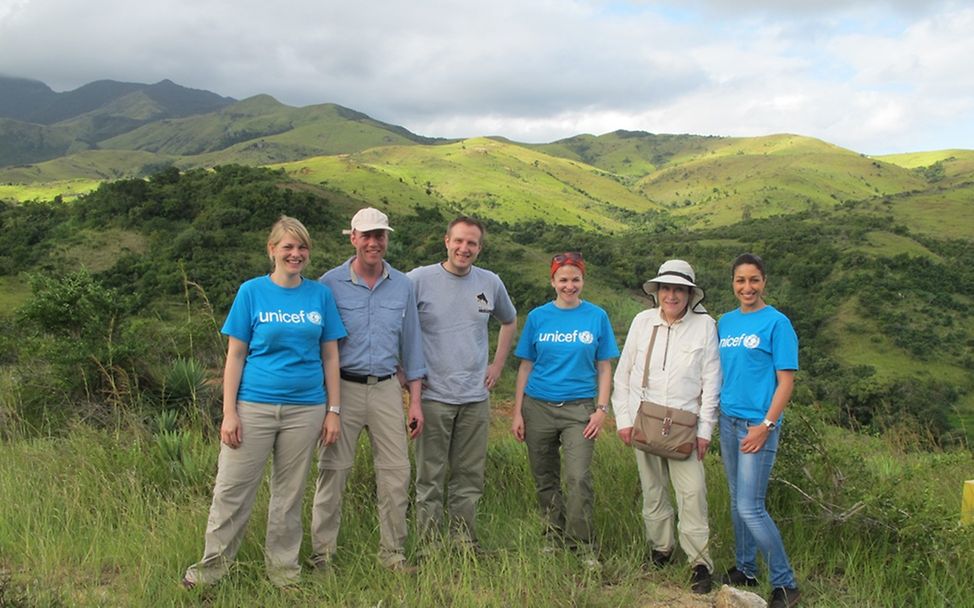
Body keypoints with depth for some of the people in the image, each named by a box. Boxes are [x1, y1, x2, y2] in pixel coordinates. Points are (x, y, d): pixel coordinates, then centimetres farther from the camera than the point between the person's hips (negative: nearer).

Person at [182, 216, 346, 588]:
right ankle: (213, 564, 22)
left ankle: (283, 568, 27)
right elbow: (235, 356, -1)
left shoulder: (320, 295, 4)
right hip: (254, 406, -1)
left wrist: (333, 410, 1)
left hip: (305, 409, 2)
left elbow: (330, 357, 6)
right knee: (232, 489, 3)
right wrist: (229, 413, -7)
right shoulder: (251, 292, -1)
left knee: (289, 493, 12)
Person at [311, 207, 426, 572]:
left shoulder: (402, 285, 7)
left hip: (387, 389, 3)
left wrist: (415, 401, 7)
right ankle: (322, 552, 17)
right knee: (332, 471, 3)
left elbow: (411, 345, 11)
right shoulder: (330, 284, -3)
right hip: (343, 388, -3)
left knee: (396, 472, 4)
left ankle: (393, 552, 18)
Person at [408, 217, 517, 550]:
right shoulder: (419, 280, -6)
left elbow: (509, 321, 24)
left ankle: (465, 544, 23)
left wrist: (498, 364, 16)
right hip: (433, 395, -3)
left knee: (470, 477, 11)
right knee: (430, 477, 3)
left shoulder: (491, 283, 7)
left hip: (476, 398, 4)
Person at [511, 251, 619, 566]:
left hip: (579, 409, -2)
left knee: (578, 478, -13)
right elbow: (526, 367, 7)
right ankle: (554, 538, 28)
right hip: (538, 407, 2)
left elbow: (604, 368, 6)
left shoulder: (597, 317, 3)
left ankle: (583, 546, 3)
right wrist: (517, 413, 2)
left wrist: (601, 409, -4)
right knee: (545, 480, 10)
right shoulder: (538, 316, 5)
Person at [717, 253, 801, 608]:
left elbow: (786, 382, -10)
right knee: (737, 501, 14)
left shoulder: (777, 322, -8)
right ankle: (744, 570, 29)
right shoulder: (725, 322, 10)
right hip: (728, 419, 6)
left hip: (758, 424, -6)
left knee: (750, 508, -7)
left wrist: (766, 425, -16)